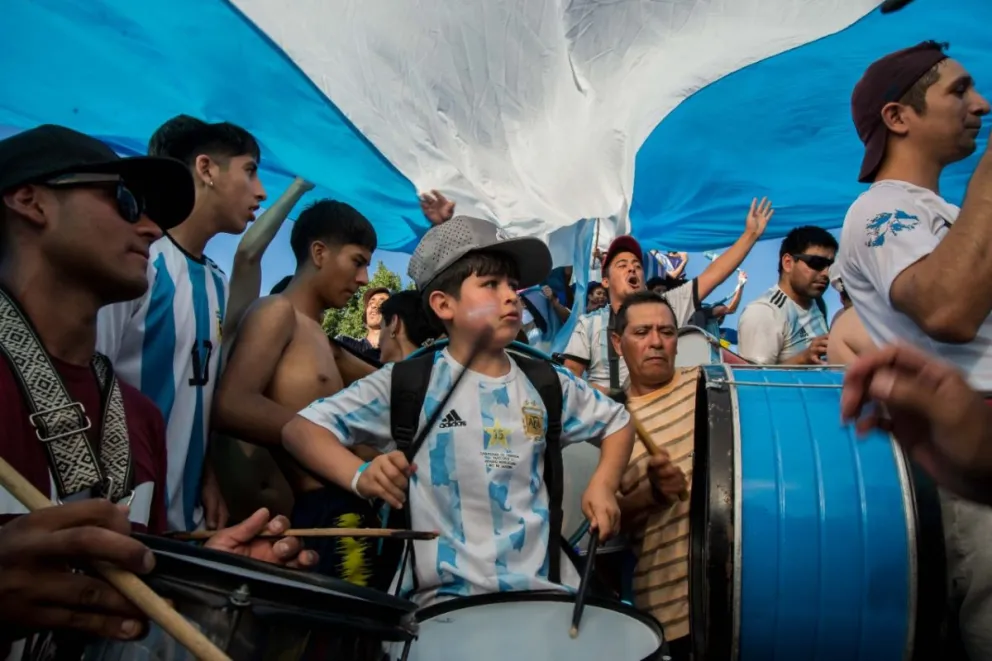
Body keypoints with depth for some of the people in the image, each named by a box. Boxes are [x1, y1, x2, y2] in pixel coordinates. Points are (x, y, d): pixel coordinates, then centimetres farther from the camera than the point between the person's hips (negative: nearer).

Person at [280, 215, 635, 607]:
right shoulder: (406, 383, -2)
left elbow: (617, 422, 25)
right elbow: (301, 428, -4)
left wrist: (603, 485, 7)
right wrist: (360, 476, -22)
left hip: (545, 586, 4)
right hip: (447, 596, -4)